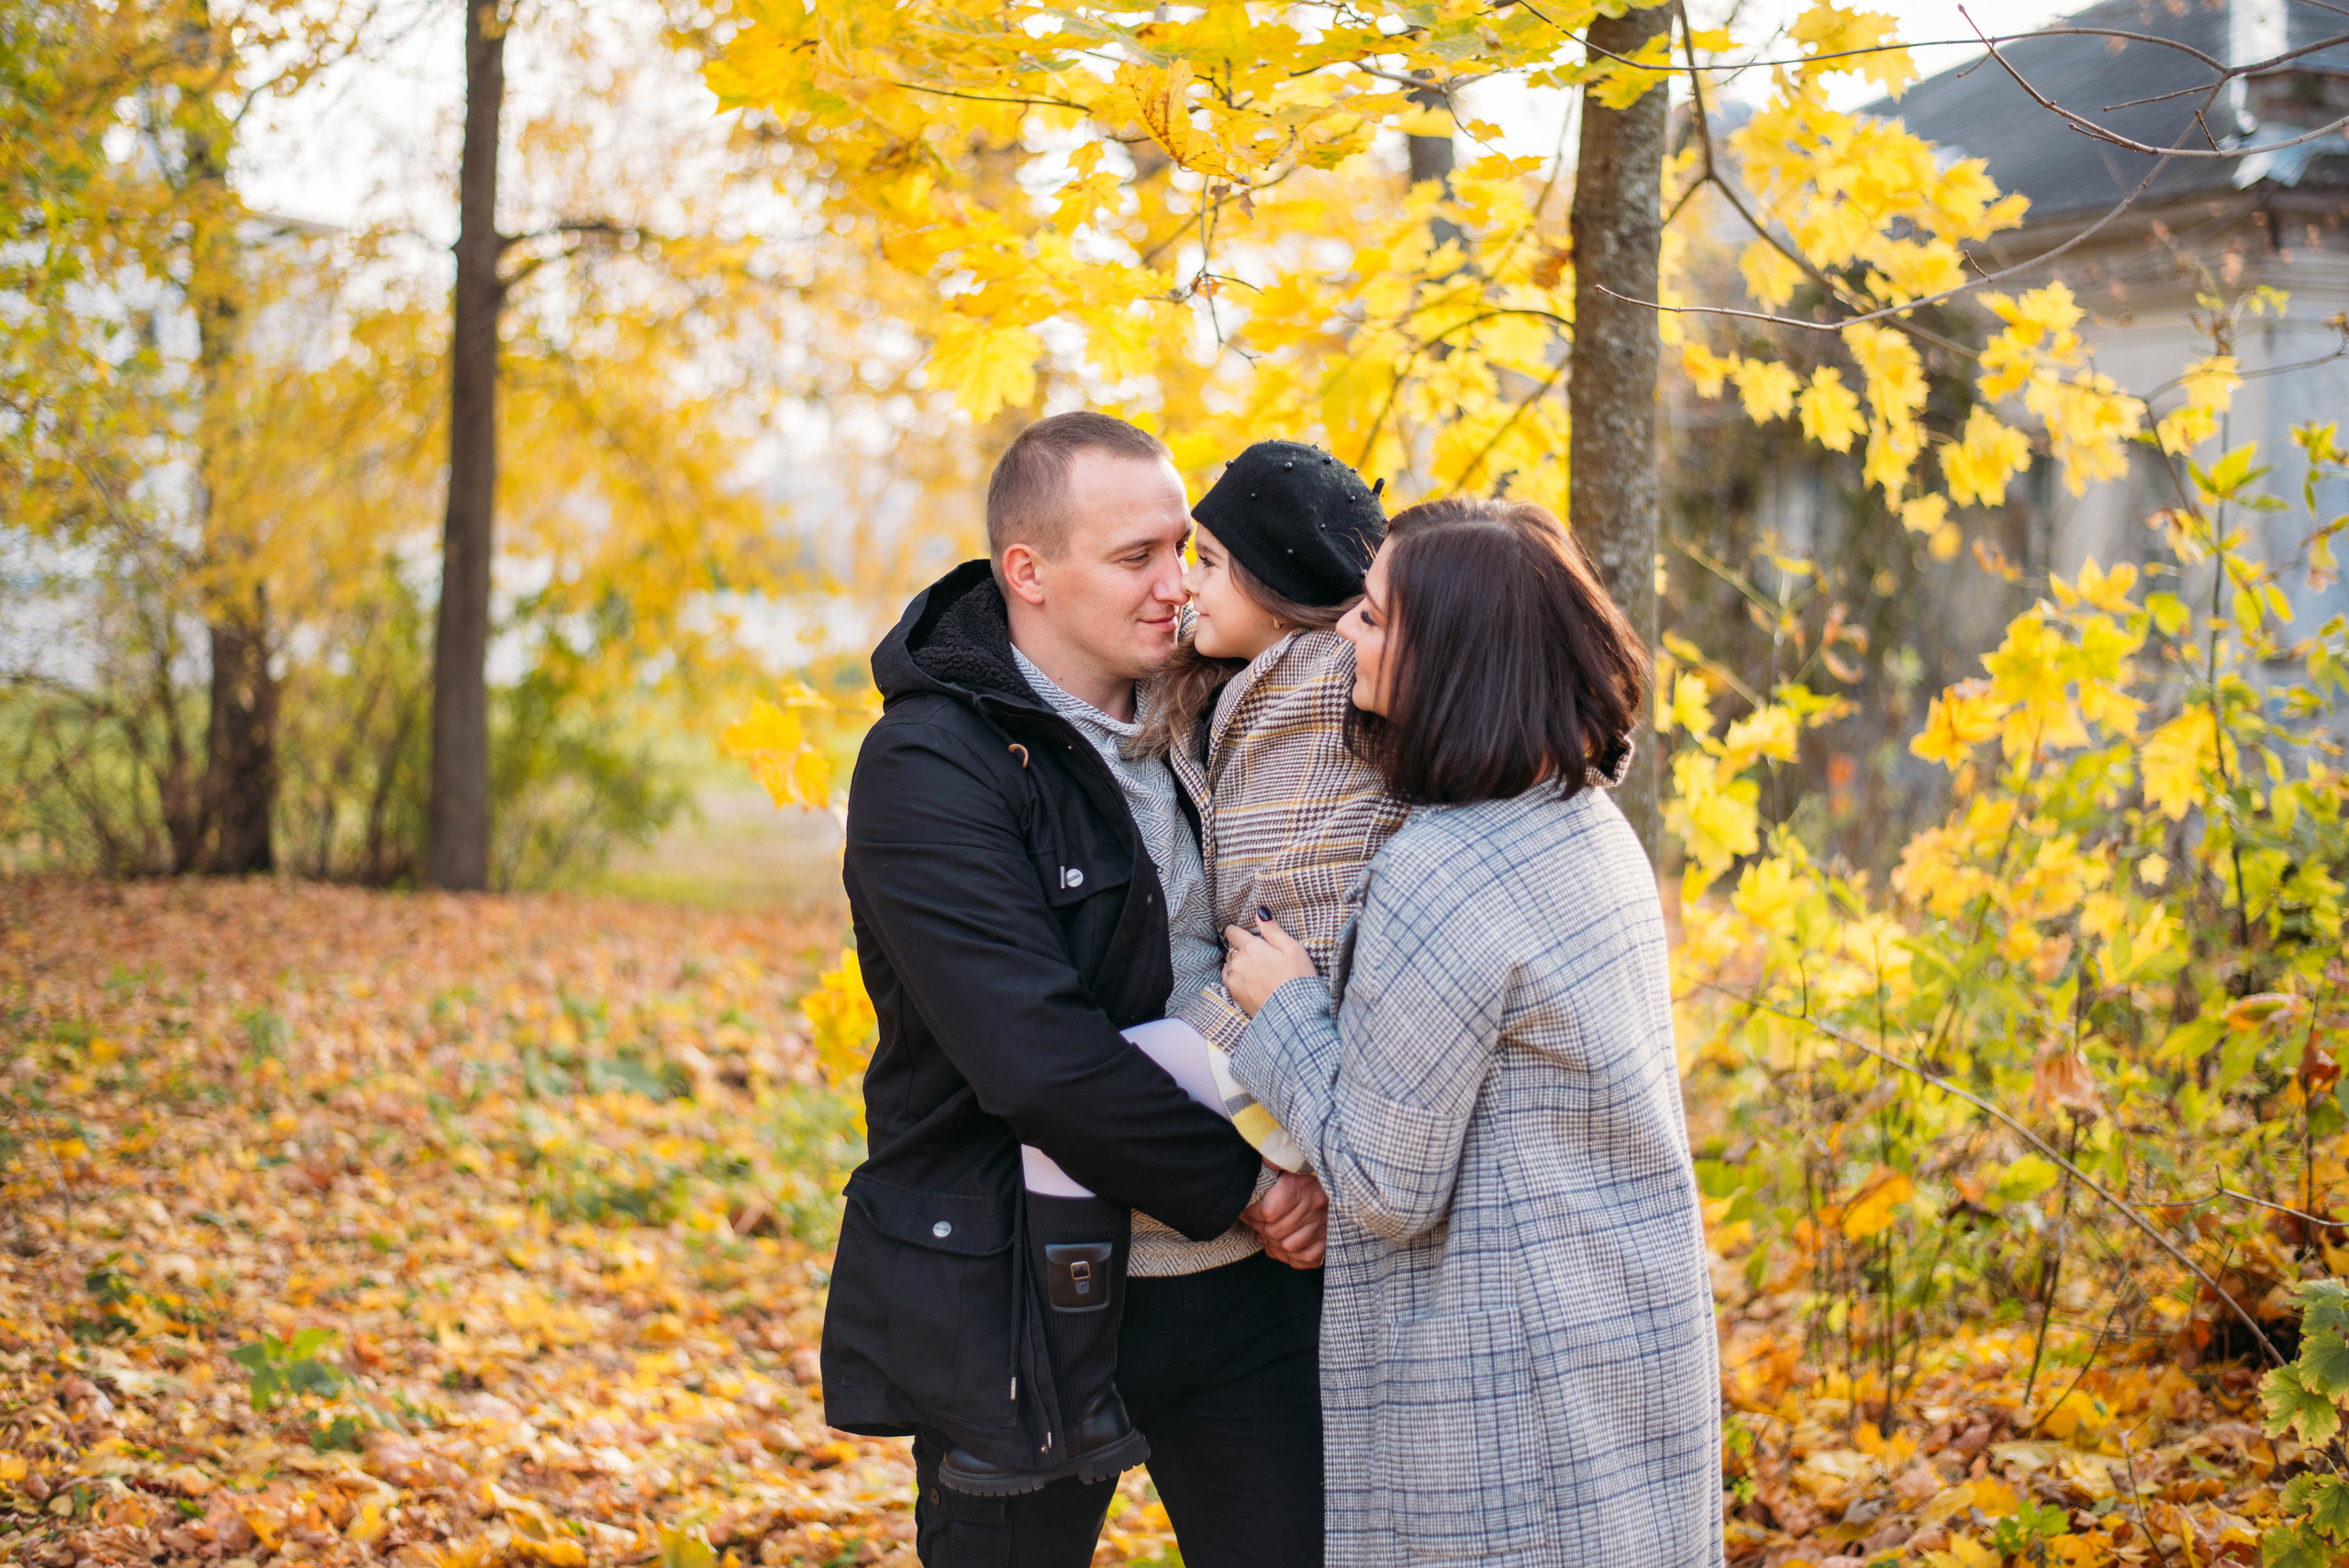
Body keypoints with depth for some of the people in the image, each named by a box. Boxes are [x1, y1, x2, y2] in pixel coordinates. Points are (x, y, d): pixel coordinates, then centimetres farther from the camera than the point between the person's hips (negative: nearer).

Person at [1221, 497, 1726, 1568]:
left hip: (1513, 1390, -9)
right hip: (1640, 1346, 9)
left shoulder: (1439, 877, -22)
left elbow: (1388, 1189, -17)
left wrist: (1286, 1008, -6)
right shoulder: (1589, 819, 6)